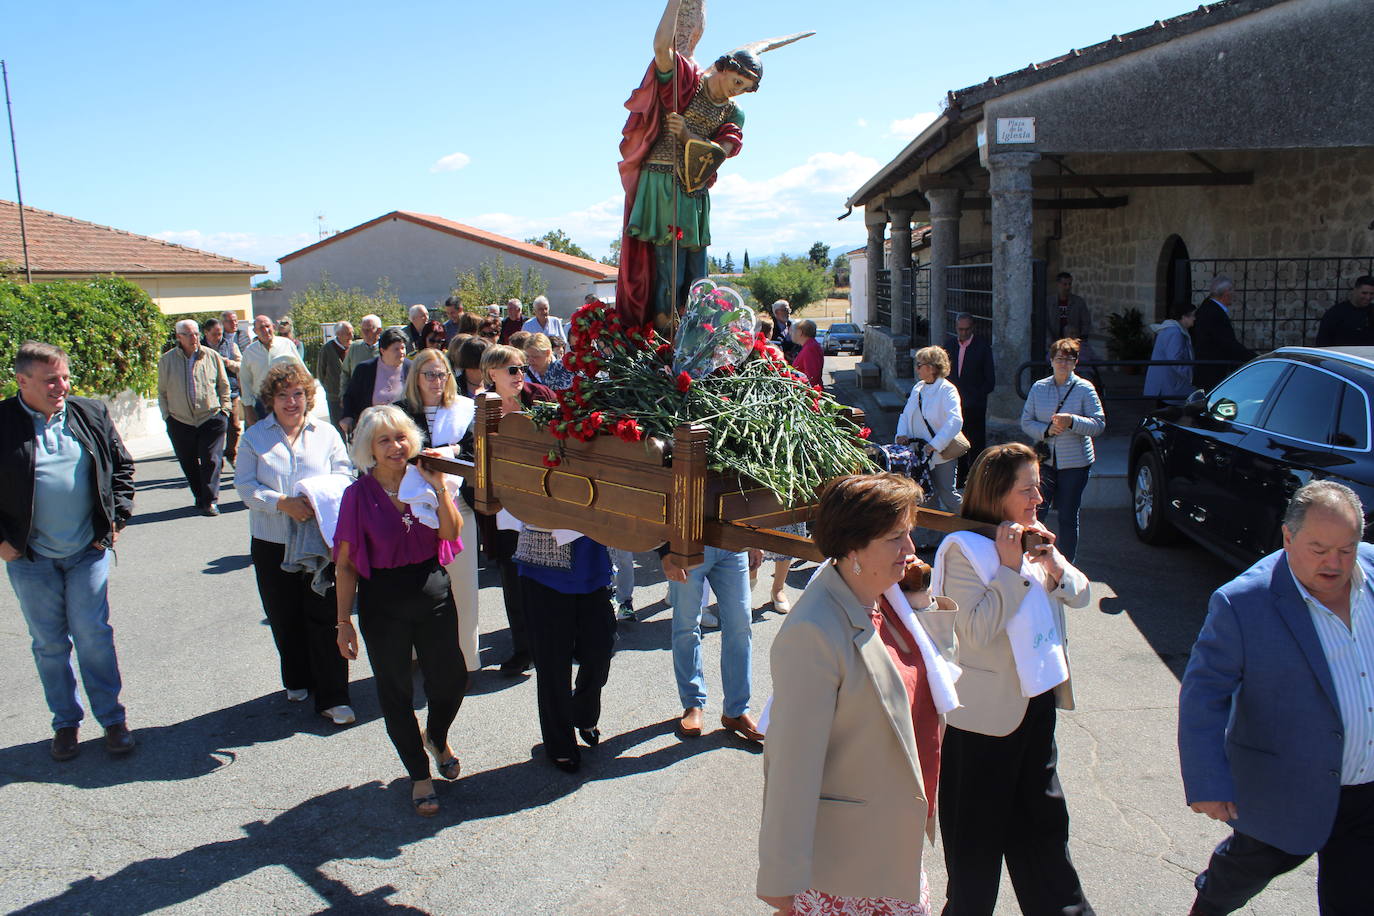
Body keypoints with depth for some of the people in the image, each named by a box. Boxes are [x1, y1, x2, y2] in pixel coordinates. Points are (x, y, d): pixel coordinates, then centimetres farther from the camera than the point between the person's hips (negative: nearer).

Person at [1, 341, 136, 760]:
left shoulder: (92, 414, 1)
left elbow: (121, 465, 12)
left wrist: (116, 518, 5)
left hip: (88, 551, 1)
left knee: (93, 635, 2)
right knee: (49, 645, 10)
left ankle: (112, 718, 16)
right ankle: (66, 722, 25)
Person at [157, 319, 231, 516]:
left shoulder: (212, 356, 3)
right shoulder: (167, 360, 4)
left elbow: (224, 385, 11)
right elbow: (162, 392, 11)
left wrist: (224, 409, 4)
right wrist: (167, 415, 6)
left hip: (212, 419, -2)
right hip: (180, 422, 2)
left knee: (211, 461, -7)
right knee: (189, 464, 7)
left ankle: (210, 501, -2)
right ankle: (200, 498, 21)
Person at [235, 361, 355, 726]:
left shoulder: (326, 433, 7)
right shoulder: (255, 436, 5)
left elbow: (343, 476, 1)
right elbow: (245, 485, -3)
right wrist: (283, 503, -18)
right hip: (272, 544, 1)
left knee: (325, 617, -4)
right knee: (285, 618, 12)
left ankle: (332, 697, 4)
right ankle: (298, 681, 34)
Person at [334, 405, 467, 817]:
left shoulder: (425, 481, -2)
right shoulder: (359, 494, -9)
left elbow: (452, 533, -12)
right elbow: (346, 564, -6)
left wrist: (439, 487, -22)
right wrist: (344, 621, -6)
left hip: (433, 593, 2)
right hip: (383, 602, -2)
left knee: (451, 679, 10)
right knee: (396, 692, 9)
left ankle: (436, 737, 44)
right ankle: (419, 775, 29)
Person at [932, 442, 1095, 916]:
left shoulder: (1031, 539, 5)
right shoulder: (964, 548, -19)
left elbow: (1080, 595, 8)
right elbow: (977, 629, -26)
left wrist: (1054, 564, -11)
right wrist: (1011, 569, -27)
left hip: (1037, 701, 8)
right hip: (984, 713, -7)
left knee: (1041, 816, 21)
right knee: (978, 831, 9)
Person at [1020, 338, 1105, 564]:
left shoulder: (1085, 389, -2)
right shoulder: (1038, 388, 6)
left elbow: (1099, 424, -7)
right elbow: (1026, 422, 5)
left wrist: (1072, 422, -23)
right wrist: (1046, 430, -14)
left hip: (1075, 462, -2)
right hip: (1044, 460, 2)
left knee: (1068, 517, 7)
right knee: (1035, 512, -6)